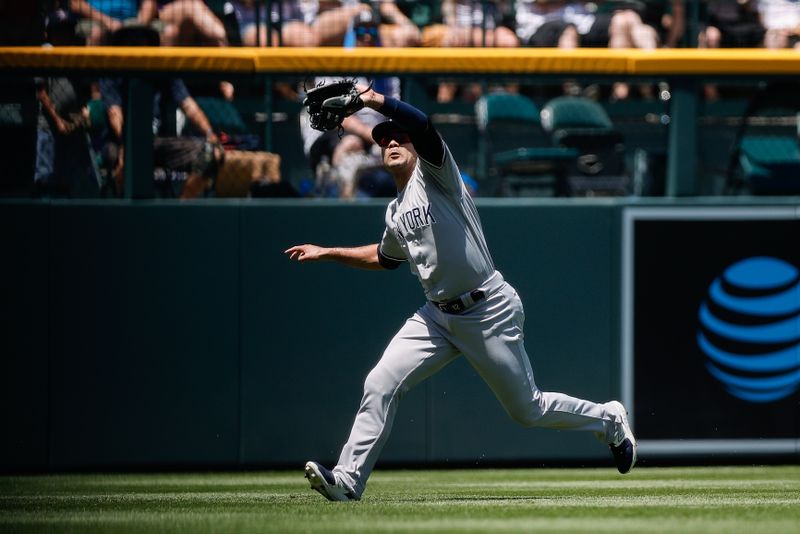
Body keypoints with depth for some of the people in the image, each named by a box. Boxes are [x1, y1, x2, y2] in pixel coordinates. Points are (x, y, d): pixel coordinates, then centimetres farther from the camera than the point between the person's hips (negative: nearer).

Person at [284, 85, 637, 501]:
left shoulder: (433, 171, -8)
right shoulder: (396, 212, 14)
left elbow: (422, 124, -28)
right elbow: (386, 257, 33)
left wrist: (374, 100, -26)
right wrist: (326, 253, 29)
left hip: (490, 313, -7)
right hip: (438, 316, 7)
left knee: (527, 411, 4)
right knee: (380, 384, -11)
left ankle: (609, 420, 28)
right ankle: (347, 480, -10)